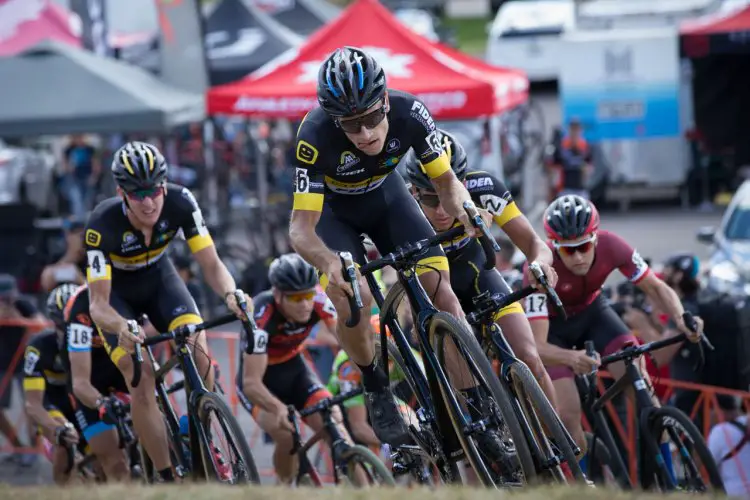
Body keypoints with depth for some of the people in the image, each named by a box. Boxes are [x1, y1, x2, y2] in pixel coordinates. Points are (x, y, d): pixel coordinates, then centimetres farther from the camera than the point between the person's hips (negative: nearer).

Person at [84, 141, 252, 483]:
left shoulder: (179, 203, -29)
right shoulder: (102, 224, -36)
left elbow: (211, 264, -24)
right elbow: (98, 304, -35)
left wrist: (230, 294, -46)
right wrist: (122, 328, -57)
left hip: (158, 278, 2)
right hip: (116, 291, -2)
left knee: (199, 352, -22)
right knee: (141, 381, -19)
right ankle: (168, 478, -9)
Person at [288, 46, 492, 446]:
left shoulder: (408, 114, -31)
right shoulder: (316, 137, -39)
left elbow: (446, 180, -15)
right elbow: (301, 227, -38)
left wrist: (464, 210, -38)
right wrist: (330, 262, -60)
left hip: (386, 196, 3)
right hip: (333, 210, -2)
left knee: (441, 288, -14)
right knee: (351, 299, -27)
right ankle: (374, 387, 1)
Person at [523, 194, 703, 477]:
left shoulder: (610, 246, -28)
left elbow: (655, 287, -16)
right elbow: (538, 345, -41)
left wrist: (680, 318, -36)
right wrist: (571, 358, -61)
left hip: (591, 311, 3)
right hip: (552, 325, -3)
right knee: (569, 416, -17)